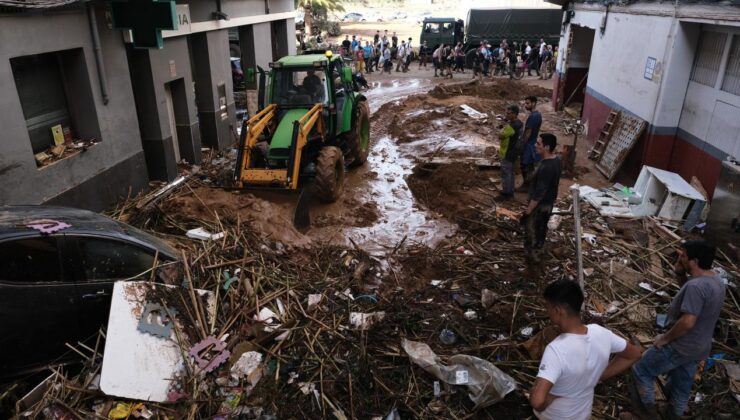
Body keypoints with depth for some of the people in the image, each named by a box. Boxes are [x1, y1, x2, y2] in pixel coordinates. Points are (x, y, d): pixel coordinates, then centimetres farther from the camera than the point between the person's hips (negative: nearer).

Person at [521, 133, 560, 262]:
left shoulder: (546, 168, -35)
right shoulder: (556, 159, -5)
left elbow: (539, 193, -28)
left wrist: (528, 210, -18)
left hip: (540, 205, -9)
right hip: (548, 202, 9)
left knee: (532, 229, 12)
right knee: (541, 228, 26)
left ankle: (534, 255, 31)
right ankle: (537, 251, 46)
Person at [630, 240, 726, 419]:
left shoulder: (696, 286, -31)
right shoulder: (716, 280, 1)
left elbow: (687, 322, -34)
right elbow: (686, 289, 16)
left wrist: (665, 338, -20)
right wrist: (679, 272, -2)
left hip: (680, 347, -9)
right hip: (698, 347, 9)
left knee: (641, 370, 9)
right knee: (682, 384, 26)